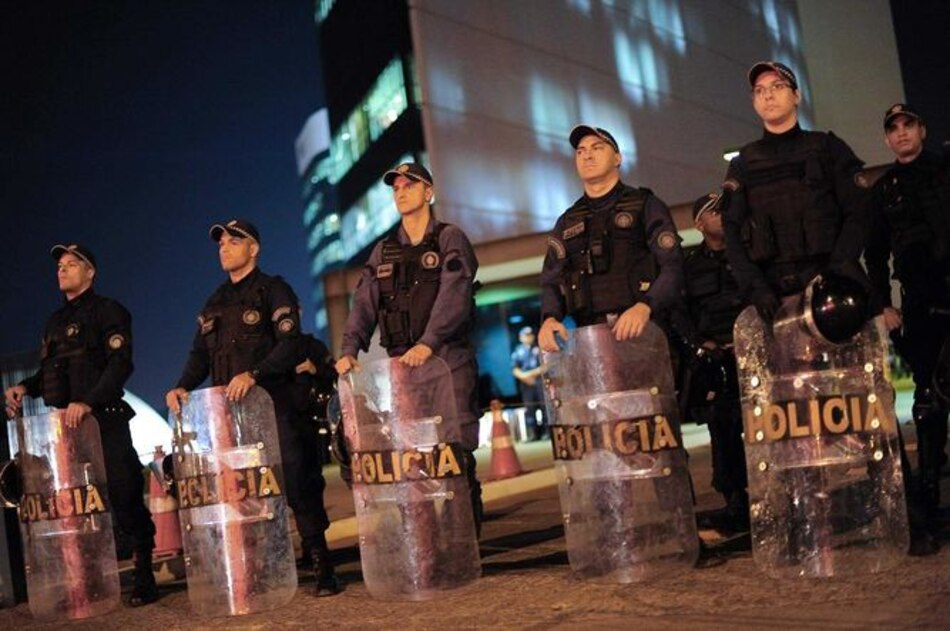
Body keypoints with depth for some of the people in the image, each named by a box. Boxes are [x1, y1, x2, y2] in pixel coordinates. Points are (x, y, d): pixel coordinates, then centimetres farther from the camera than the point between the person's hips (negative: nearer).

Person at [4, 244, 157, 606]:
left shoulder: (106, 311, 1)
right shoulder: (55, 323, 23)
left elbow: (121, 363, -11)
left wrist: (88, 402, -23)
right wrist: (25, 388, 5)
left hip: (103, 421, -7)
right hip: (63, 426, 7)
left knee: (125, 498, -7)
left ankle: (145, 578, -2)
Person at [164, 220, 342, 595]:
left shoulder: (273, 291, 2)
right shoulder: (214, 304, 21)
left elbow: (290, 343, -11)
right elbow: (200, 356, 17)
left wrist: (254, 374, -26)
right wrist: (183, 386, -3)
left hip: (273, 405, -6)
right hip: (227, 410, 6)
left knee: (297, 483, -9)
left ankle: (322, 567, -5)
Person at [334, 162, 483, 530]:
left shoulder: (450, 240, 3)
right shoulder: (383, 252, 18)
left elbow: (453, 297, -13)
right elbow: (364, 305, 8)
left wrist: (427, 344, -27)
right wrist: (350, 349, -10)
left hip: (448, 361, -4)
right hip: (401, 365, 4)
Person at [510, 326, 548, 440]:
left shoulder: (539, 349, 6)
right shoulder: (518, 351, 12)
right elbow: (515, 370, 7)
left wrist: (532, 373, -14)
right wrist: (523, 376, -12)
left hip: (540, 380, -2)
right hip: (526, 383, 2)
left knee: (544, 405, -6)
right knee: (529, 408, -1)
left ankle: (546, 431, -2)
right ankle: (533, 434, 1)